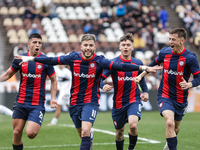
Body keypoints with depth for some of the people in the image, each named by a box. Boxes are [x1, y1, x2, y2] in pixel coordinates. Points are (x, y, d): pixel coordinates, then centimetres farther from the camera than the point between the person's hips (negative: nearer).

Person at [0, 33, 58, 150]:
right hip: (21, 102, 3)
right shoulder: (20, 59, 3)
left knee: (31, 133, -16)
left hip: (37, 104, -3)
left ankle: (36, 127, 19)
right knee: (17, 133, 1)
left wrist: (53, 98, -2)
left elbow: (54, 80, 7)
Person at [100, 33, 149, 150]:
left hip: (134, 100, 0)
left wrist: (146, 91, 9)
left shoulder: (138, 63, 2)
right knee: (120, 131, 12)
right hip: (118, 102, 0)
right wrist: (103, 86, -33)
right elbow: (100, 77, -12)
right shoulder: (114, 63, -7)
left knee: (133, 125, -25)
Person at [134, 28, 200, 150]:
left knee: (176, 128, 19)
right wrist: (141, 75, 15)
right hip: (165, 96, 0)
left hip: (181, 99, 0)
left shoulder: (190, 57, -13)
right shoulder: (164, 52, -3)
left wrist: (189, 84, -36)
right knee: (170, 123, -26)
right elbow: (154, 64, 18)